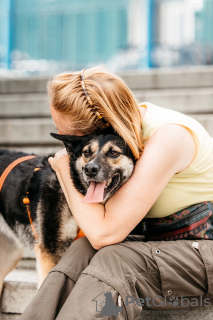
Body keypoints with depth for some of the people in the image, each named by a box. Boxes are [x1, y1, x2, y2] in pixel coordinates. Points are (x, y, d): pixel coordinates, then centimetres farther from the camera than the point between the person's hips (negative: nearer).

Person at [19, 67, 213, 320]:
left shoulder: (167, 138, -25)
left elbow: (103, 232, -27)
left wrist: (63, 168, -16)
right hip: (165, 242, 8)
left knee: (113, 258, -31)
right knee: (84, 248, -19)